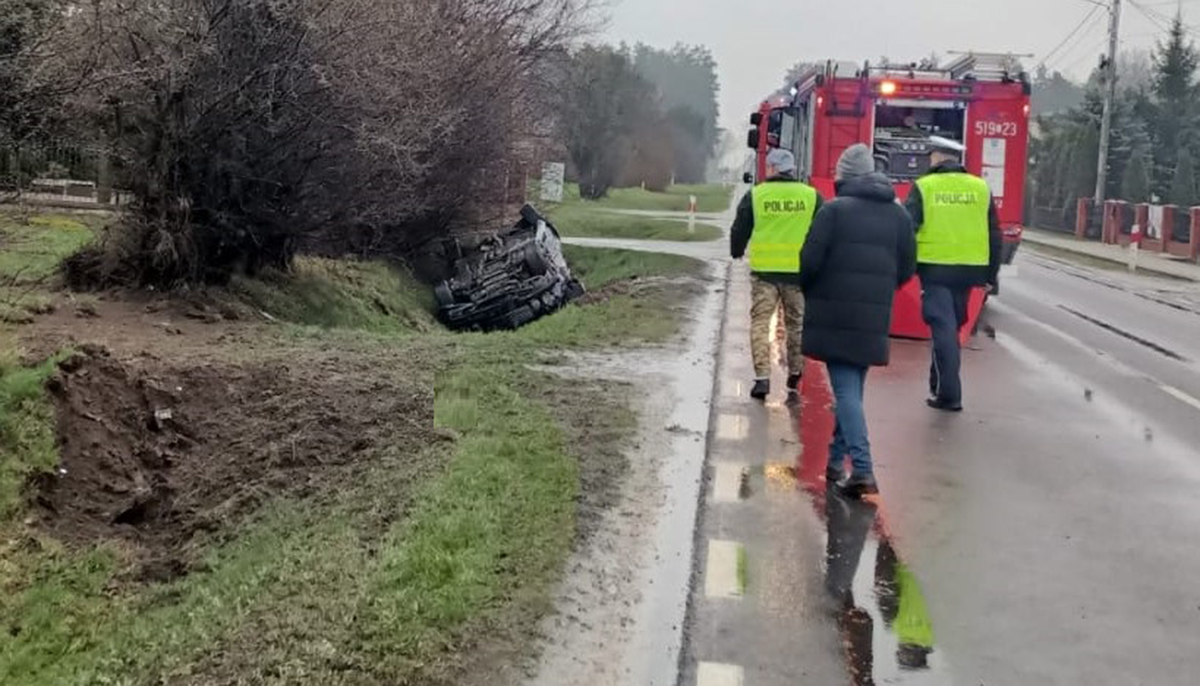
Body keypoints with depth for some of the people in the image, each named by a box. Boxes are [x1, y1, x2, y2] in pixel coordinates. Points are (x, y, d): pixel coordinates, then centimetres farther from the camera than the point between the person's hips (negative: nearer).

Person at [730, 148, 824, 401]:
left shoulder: (755, 195, 0)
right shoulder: (812, 196, 4)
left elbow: (739, 230, 7)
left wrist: (737, 252, 27)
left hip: (764, 270, -2)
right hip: (799, 272, 2)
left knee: (760, 321, 4)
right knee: (796, 324, 13)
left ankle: (762, 377, -7)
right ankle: (794, 379, 19)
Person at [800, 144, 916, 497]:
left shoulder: (834, 210, -7)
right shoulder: (899, 215, 9)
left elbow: (811, 260, -11)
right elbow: (907, 268, 9)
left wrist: (808, 291, 8)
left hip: (834, 316, -5)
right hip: (874, 320, 5)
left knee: (846, 391, -5)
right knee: (852, 389, 17)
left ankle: (862, 470, -15)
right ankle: (835, 461, 26)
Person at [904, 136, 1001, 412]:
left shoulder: (923, 187, -4)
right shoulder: (980, 188, 7)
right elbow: (994, 236, 9)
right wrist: (991, 274, 15)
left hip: (935, 269, -3)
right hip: (969, 270, 4)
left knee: (943, 329, -1)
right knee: (952, 326, 17)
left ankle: (949, 394, -4)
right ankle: (941, 385, 26)